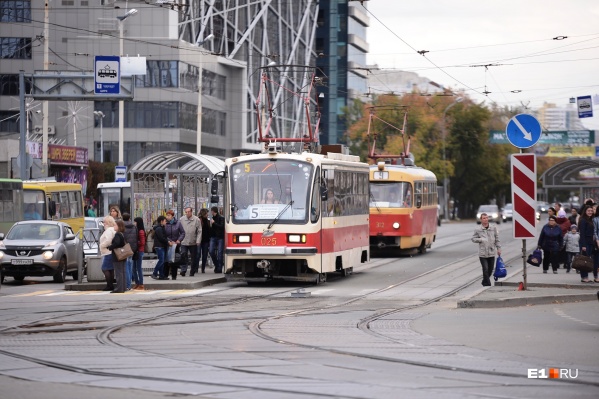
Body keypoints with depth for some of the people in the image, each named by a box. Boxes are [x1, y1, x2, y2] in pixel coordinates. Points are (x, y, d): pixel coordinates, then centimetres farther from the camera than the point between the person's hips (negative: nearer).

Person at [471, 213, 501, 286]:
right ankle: (487, 284, -1)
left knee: (490, 269, 10)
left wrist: (498, 248, 5)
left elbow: (497, 239, 8)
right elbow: (473, 239, 4)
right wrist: (481, 240, -13)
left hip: (492, 252, 3)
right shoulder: (478, 229, -3)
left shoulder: (493, 227, 3)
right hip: (482, 253, -3)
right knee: (485, 269, -8)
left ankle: (485, 282, 30)